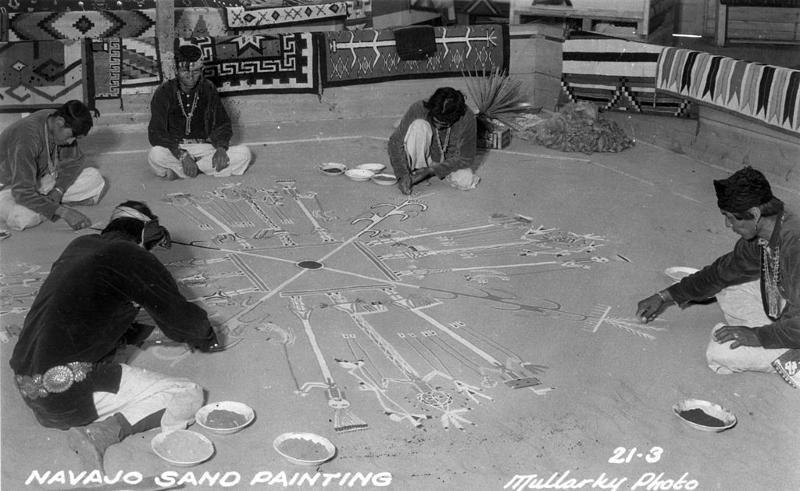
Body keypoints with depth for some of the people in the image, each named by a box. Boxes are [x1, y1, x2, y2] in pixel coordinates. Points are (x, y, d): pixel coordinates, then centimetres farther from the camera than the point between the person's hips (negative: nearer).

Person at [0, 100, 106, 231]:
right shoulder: (27, 138, -36)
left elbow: (74, 161, -1)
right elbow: (23, 193, -39)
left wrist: (59, 190, -18)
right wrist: (63, 212, -43)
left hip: (42, 177, 6)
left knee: (95, 179, -9)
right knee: (24, 218, -39)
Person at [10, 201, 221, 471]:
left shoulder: (80, 245, 15)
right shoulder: (136, 259, -7)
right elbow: (182, 317, 2)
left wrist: (134, 332, 33)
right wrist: (206, 339, 24)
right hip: (72, 392, -8)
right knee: (189, 395, -3)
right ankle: (102, 432, -16)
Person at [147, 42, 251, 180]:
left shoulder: (208, 89, 4)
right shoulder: (164, 92, -5)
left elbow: (222, 124, 6)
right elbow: (156, 133, -12)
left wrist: (221, 148, -17)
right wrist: (182, 155, -28)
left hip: (204, 147, 4)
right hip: (174, 149, -3)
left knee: (243, 153, -21)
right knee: (155, 156, -37)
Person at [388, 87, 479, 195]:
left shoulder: (467, 119, -27)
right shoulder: (418, 109, -28)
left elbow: (466, 158, -19)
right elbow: (395, 142, -22)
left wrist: (431, 170, -25)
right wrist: (403, 175, -32)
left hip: (450, 161, 2)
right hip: (421, 158, -2)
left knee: (465, 182, -27)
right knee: (419, 125, -31)